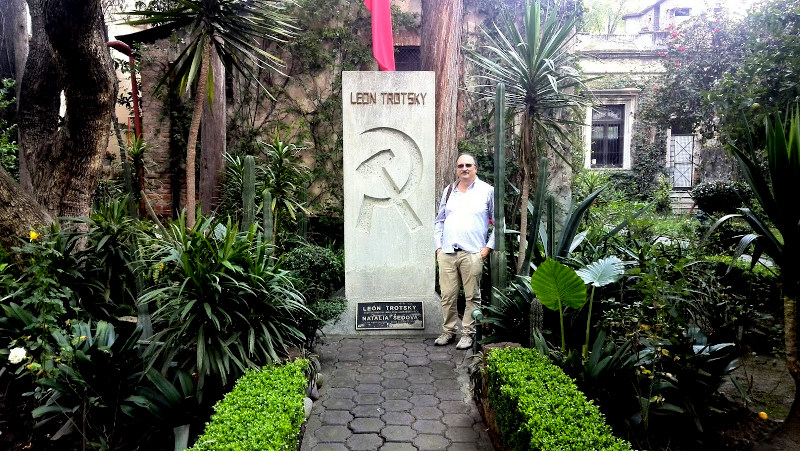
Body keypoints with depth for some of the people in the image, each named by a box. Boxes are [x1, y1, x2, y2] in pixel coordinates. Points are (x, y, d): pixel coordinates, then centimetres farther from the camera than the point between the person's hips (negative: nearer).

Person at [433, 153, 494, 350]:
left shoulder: (487, 191, 4)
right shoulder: (449, 190, 16)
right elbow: (439, 221, 19)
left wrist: (488, 247, -3)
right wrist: (438, 246, 9)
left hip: (473, 253, -3)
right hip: (447, 252, 3)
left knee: (472, 296, 2)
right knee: (447, 295, 6)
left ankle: (468, 333, 13)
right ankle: (448, 331, 19)